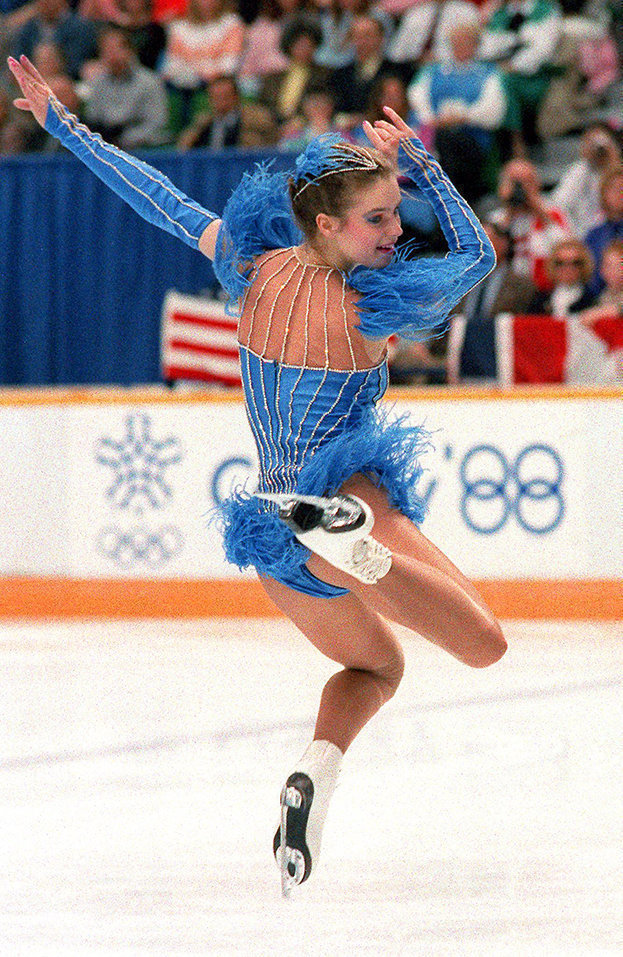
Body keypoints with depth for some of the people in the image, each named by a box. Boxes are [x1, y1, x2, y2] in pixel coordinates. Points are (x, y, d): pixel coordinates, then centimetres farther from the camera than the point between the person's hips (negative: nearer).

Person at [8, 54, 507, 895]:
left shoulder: (254, 268, -1)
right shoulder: (376, 300, -13)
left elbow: (157, 199, 8)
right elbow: (478, 252, 4)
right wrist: (422, 160, 7)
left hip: (270, 531, 6)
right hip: (350, 493, -6)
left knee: (376, 667, 26)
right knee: (483, 645, -7)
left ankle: (316, 770, -6)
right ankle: (353, 545, -29)